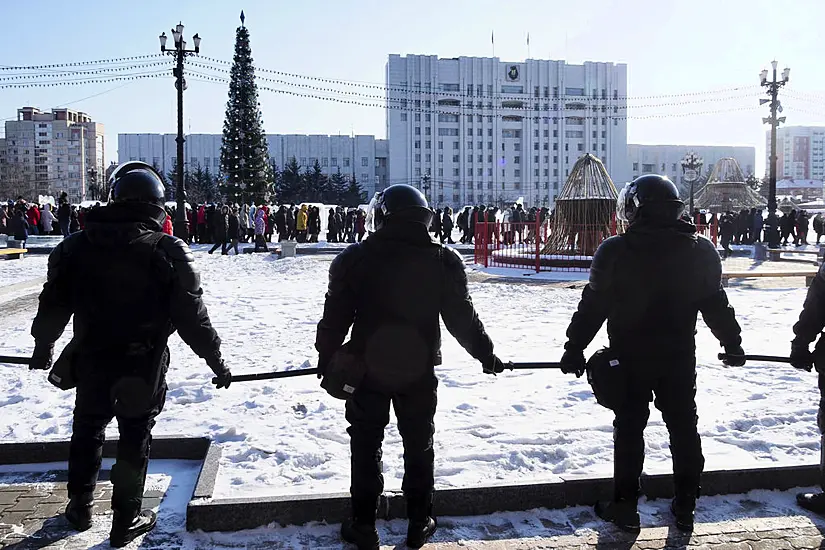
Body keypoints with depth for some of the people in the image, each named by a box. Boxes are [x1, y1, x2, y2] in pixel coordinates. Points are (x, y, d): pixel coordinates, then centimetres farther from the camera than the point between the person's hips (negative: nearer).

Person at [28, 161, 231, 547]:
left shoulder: (75, 246, -4)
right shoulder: (169, 252, -15)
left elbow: (52, 307, 4)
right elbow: (192, 317, -14)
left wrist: (42, 348, 21)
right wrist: (216, 361, -3)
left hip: (91, 362, 3)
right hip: (144, 368, -3)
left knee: (87, 431, 23)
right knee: (135, 441, 12)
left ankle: (80, 507, 37)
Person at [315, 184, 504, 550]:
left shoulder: (355, 258, -8)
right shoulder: (444, 260, -7)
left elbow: (335, 316, -3)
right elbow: (462, 317, -4)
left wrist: (326, 356, 12)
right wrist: (486, 355, 10)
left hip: (366, 368, 0)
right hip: (419, 371, 1)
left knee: (366, 445, 13)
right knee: (419, 445, 16)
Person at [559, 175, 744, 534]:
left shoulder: (616, 250, -13)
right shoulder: (700, 251, -2)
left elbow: (594, 304, -11)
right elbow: (716, 304, 5)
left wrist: (575, 348, -3)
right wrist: (732, 344, 18)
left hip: (630, 357, -2)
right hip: (679, 356, 3)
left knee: (629, 428, 8)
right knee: (683, 427, 15)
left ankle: (625, 507, 14)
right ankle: (685, 507, 24)